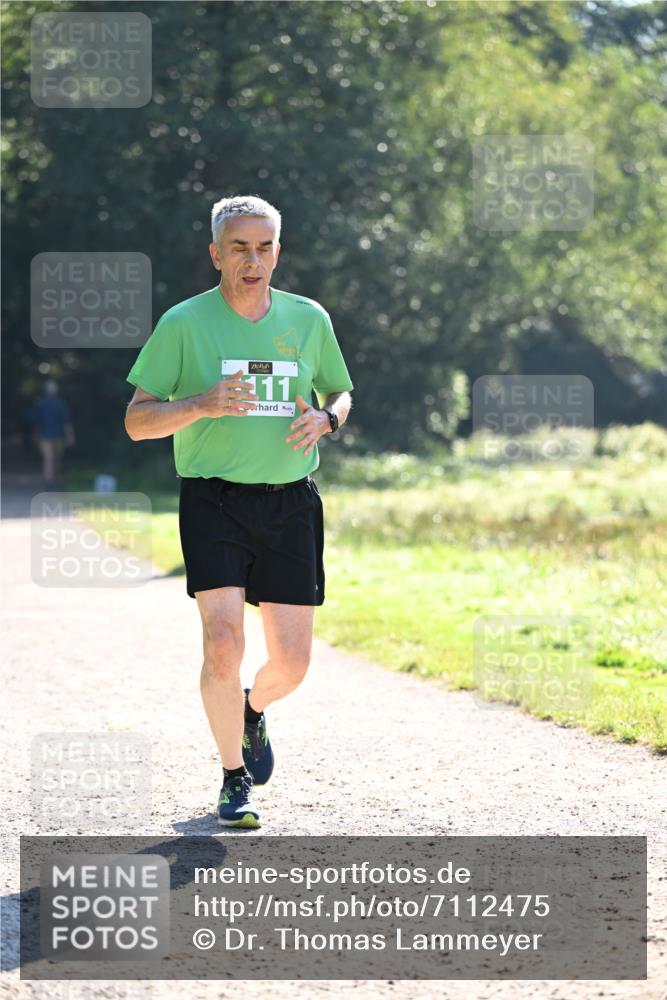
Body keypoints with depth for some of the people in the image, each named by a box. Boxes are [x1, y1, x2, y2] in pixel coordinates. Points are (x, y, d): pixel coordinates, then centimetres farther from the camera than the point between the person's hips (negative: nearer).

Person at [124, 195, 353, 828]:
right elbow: (137, 421, -2)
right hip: (213, 500, -3)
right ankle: (235, 778, 3)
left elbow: (340, 393, 21)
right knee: (223, 644, -17)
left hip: (291, 504, 3)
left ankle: (253, 711, 38)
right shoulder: (184, 323, -2)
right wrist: (203, 404, -20)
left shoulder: (309, 319, 7)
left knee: (292, 661, 2)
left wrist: (325, 418, -3)